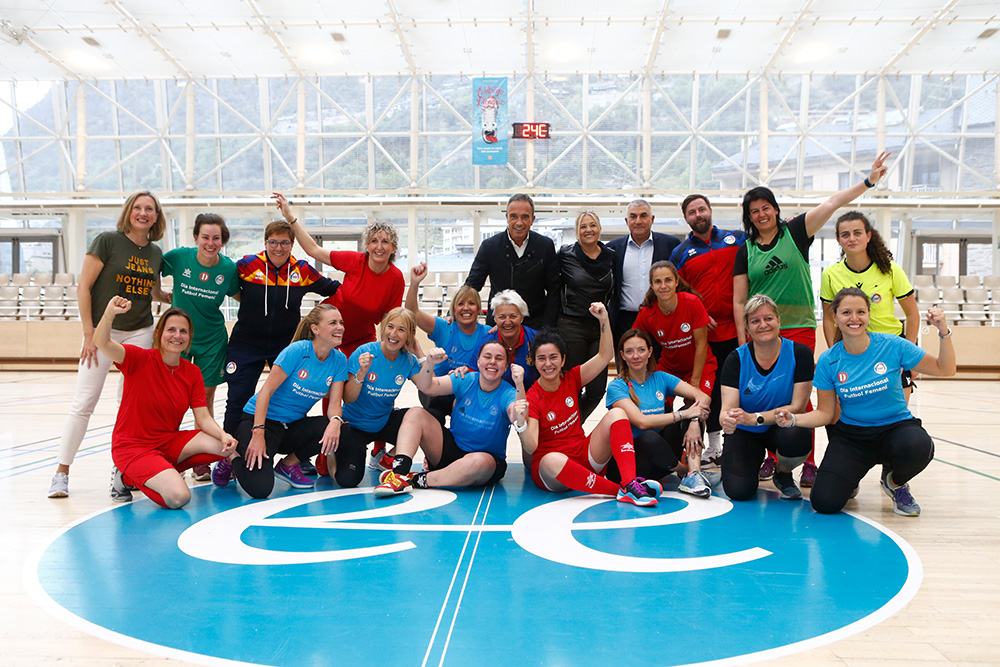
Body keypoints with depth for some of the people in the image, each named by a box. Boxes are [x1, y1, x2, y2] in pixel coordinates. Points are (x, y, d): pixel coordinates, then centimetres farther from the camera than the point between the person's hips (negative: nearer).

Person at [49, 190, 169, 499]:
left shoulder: (156, 253, 8)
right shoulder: (107, 241, -6)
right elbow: (83, 286, -8)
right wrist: (89, 334, -11)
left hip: (140, 332, 4)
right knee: (84, 402, -5)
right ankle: (61, 472, 6)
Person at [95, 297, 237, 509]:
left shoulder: (193, 373, 2)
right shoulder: (140, 359, -11)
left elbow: (203, 417, -3)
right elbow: (101, 343, -29)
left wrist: (223, 436, -22)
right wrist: (110, 313, -48)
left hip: (169, 442, 5)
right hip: (133, 447, -5)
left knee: (225, 446, -17)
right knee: (178, 497, -25)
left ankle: (168, 472, 2)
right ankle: (128, 478, 4)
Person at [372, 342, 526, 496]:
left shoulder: (507, 394, -12)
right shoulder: (465, 381, -3)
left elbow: (519, 421, -34)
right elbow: (427, 387, -15)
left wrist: (519, 385, -48)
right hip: (452, 447, 4)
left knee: (479, 462, -40)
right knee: (415, 414, -12)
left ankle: (416, 480, -26)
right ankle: (400, 474, -29)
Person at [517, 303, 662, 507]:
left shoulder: (571, 379, 3)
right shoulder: (532, 399, -13)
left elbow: (605, 355, -2)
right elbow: (531, 448, -24)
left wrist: (604, 319, -13)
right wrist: (521, 423, -43)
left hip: (584, 457, 6)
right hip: (550, 475, -5)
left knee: (616, 413, -13)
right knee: (553, 459, -42)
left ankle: (630, 484, -31)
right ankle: (620, 491, -34)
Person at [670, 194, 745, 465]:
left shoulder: (737, 239, 8)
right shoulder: (681, 253, 6)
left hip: (737, 328, 1)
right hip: (704, 331, 0)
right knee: (710, 388, 7)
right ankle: (714, 444, 19)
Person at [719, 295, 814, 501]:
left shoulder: (800, 353, -13)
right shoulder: (736, 359, -11)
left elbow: (797, 406, -15)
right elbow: (727, 407, -18)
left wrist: (755, 418, -29)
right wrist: (728, 420, -44)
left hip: (782, 427, 0)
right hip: (744, 433, 0)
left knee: (797, 439, -37)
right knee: (739, 491, -21)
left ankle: (783, 475, 0)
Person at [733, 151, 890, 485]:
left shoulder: (795, 232, 5)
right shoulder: (745, 250, 8)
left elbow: (831, 204, -6)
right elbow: (739, 301, 7)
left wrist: (867, 182, -17)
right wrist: (743, 341, 2)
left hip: (799, 329, -2)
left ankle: (808, 462, 4)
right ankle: (772, 458, 16)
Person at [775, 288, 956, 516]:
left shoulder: (892, 345, -9)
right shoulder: (828, 361, -6)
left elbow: (945, 369, -1)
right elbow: (825, 412, 0)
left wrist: (944, 333, -16)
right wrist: (793, 419, -17)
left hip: (896, 427, 0)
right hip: (851, 435, 0)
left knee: (918, 446, -39)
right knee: (824, 503, -19)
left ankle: (894, 482, -1)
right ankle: (849, 476, 20)